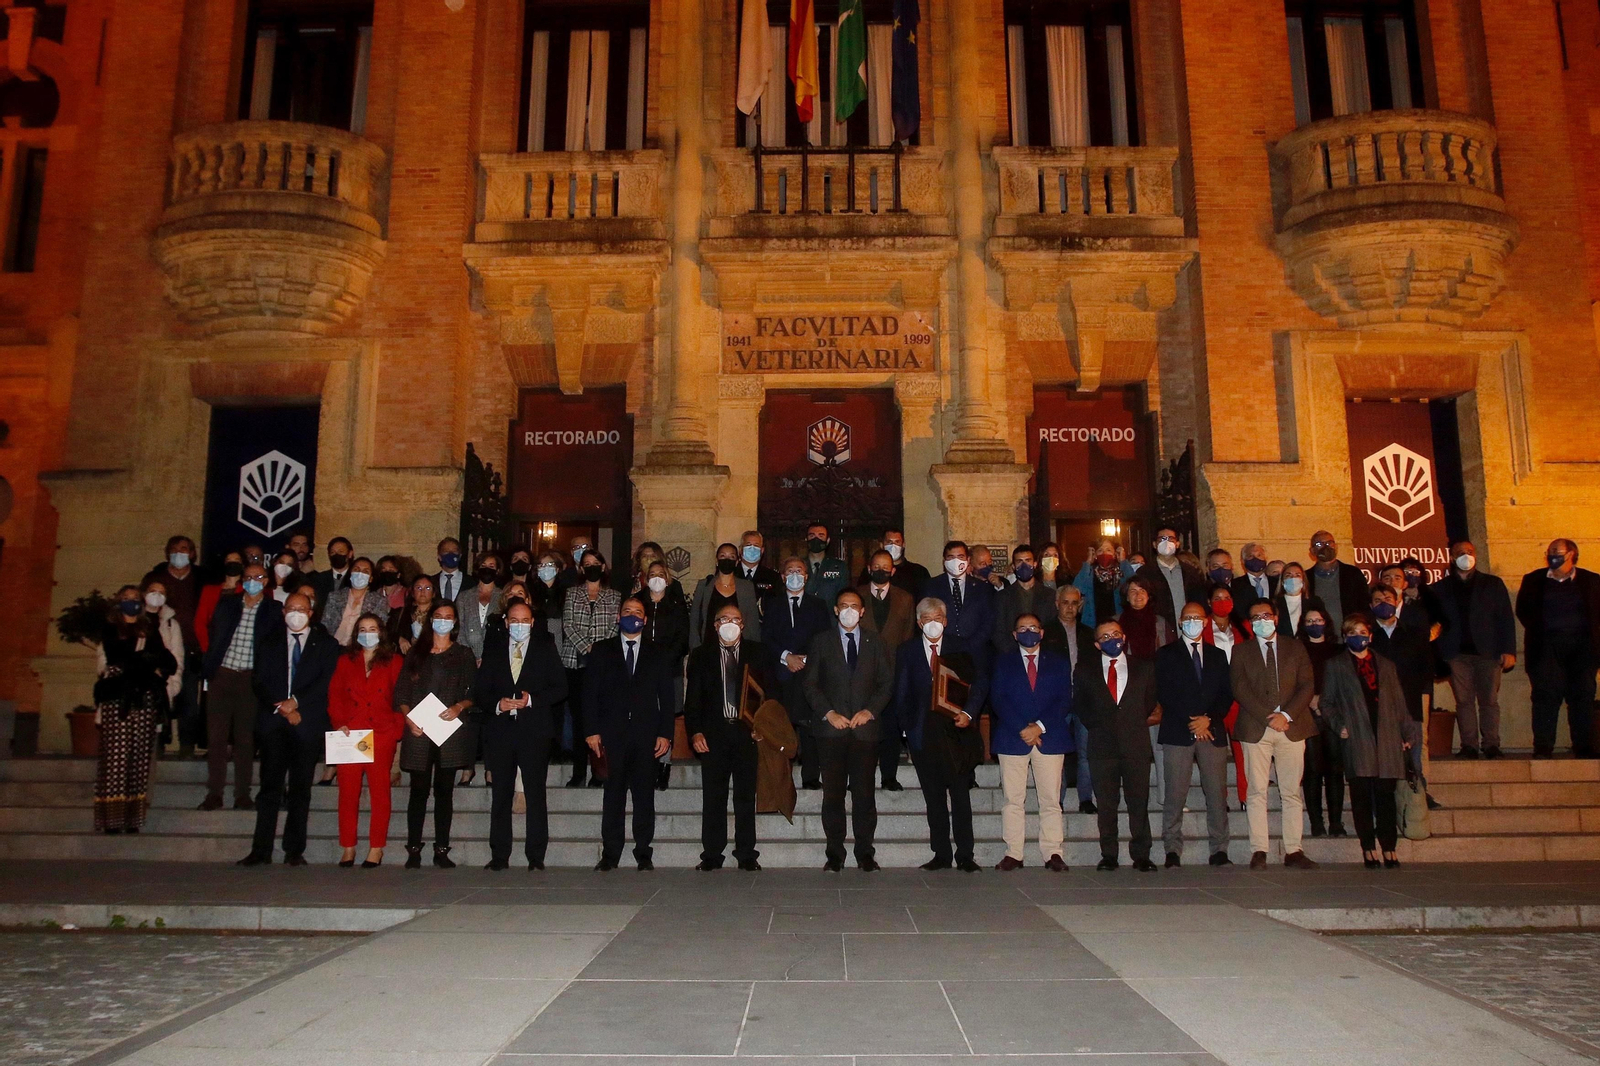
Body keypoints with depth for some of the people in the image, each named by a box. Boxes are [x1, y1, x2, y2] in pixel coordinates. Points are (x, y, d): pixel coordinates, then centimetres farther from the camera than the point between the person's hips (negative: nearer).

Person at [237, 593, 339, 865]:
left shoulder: (326, 645, 11)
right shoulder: (269, 645, 17)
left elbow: (325, 681, -1)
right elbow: (261, 683, 7)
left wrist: (295, 702, -13)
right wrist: (281, 708, -8)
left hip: (308, 723, -1)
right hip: (273, 723, 1)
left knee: (300, 790, 0)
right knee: (269, 788, -2)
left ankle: (294, 851, 4)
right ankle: (261, 850, 1)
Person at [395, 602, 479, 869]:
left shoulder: (464, 654, 12)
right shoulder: (415, 653, 14)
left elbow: (475, 692, 6)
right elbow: (401, 691, 9)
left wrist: (460, 707, -13)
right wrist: (408, 717, -7)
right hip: (419, 730, 0)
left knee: (445, 789, 1)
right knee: (419, 789, -2)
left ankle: (441, 849, 4)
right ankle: (414, 850, 2)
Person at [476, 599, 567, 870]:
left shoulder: (546, 648, 9)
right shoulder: (492, 651, 13)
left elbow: (560, 688, 3)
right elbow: (479, 692, 10)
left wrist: (532, 700, -11)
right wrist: (497, 705, -10)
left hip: (535, 730, -2)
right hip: (500, 732, 2)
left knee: (535, 795, -2)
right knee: (500, 795, 5)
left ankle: (536, 856, 3)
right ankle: (499, 856, 12)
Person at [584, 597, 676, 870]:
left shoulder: (657, 655, 14)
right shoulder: (601, 651, 12)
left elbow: (666, 697, 10)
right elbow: (590, 692, 6)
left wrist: (665, 733, 0)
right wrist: (591, 730, -4)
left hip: (647, 735, 1)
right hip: (613, 735, -1)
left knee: (645, 794, 1)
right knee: (613, 794, -1)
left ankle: (643, 853, 8)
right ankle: (610, 853, 6)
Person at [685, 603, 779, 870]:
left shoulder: (759, 653, 10)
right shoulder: (701, 655, 10)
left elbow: (771, 692, 7)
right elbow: (693, 698, 6)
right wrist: (695, 732, -5)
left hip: (748, 732, 0)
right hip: (713, 735, 0)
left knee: (746, 796, 3)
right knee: (713, 797, 1)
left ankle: (747, 855, 11)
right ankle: (711, 856, 9)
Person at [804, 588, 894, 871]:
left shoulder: (875, 642, 13)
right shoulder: (822, 641, 10)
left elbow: (887, 682, 10)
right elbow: (811, 684, 6)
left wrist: (871, 710, -4)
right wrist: (828, 713, -6)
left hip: (865, 728, 1)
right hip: (832, 729, 0)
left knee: (864, 793, -1)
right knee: (833, 793, -1)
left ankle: (865, 853, 8)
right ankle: (835, 853, 7)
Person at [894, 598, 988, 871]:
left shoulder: (960, 648, 5)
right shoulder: (907, 652, 8)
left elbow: (980, 683, 4)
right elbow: (901, 694, 8)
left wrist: (968, 712, -10)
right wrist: (905, 726, -2)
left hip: (954, 728, -1)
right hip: (923, 732, 1)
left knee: (960, 794, -1)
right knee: (933, 797, 6)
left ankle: (965, 856, 5)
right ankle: (941, 854, 13)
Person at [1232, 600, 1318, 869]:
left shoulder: (1296, 648, 13)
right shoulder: (1241, 652, 10)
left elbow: (1307, 685, 4)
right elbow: (1240, 689, -1)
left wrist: (1286, 715, -9)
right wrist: (1267, 717, -12)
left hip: (1292, 727, 1)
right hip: (1256, 729, -1)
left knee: (1292, 792, 2)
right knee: (1257, 792, -3)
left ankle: (1293, 850, 6)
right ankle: (1258, 852, -1)